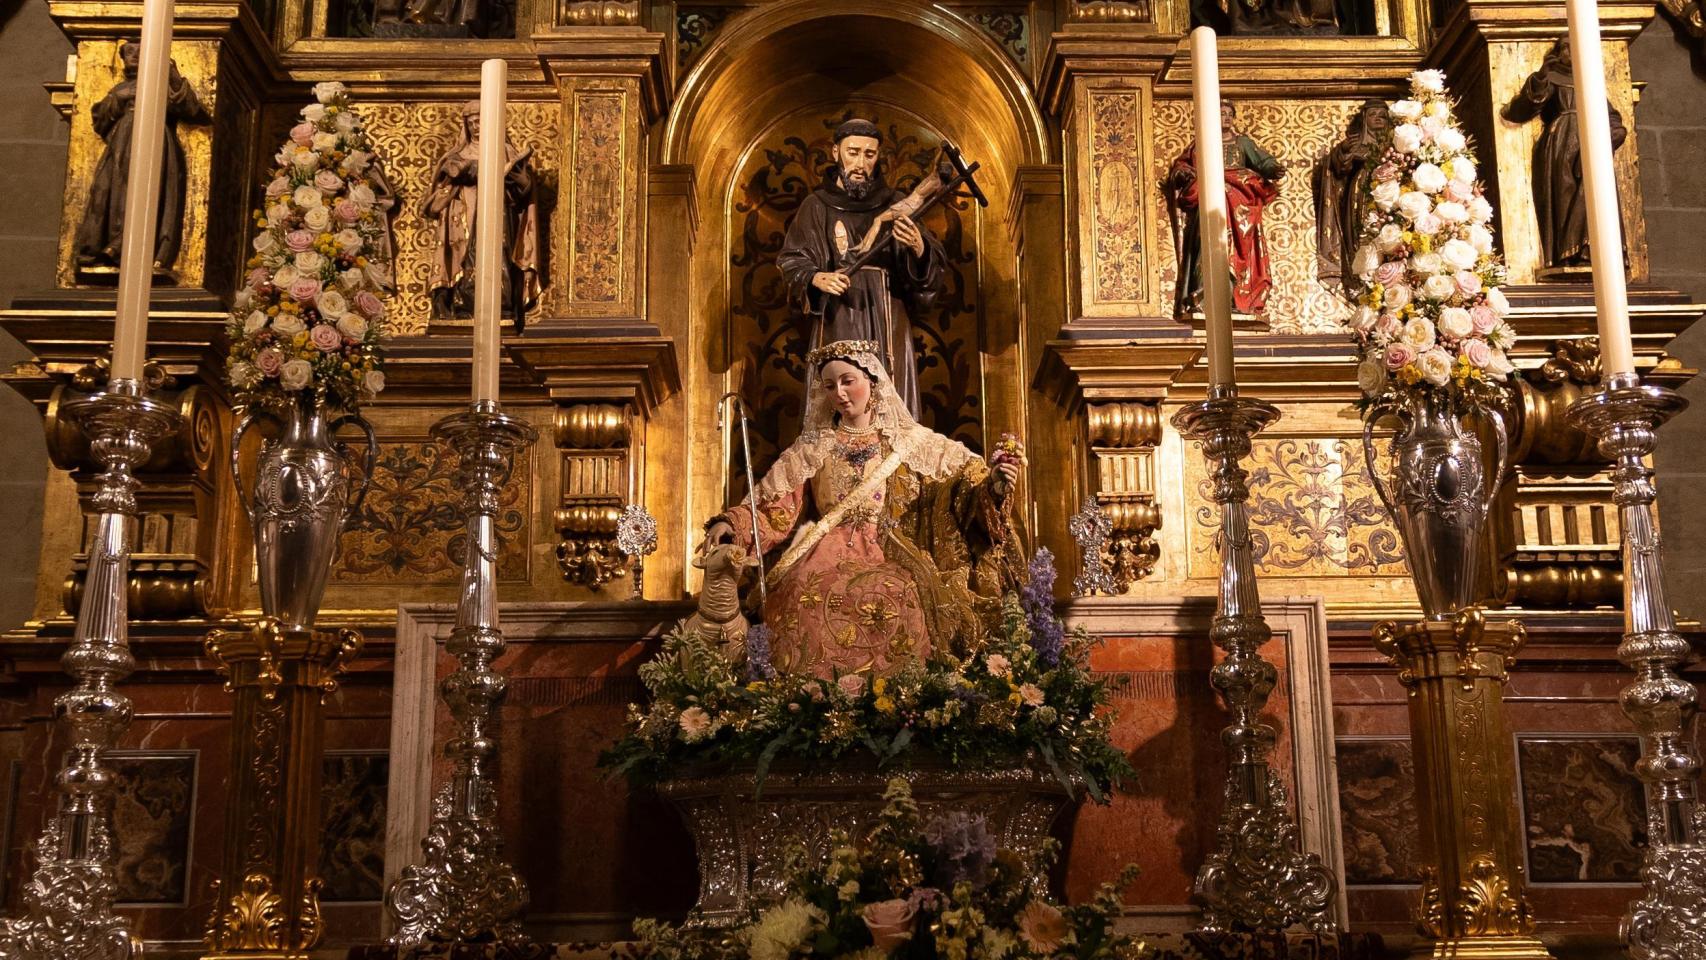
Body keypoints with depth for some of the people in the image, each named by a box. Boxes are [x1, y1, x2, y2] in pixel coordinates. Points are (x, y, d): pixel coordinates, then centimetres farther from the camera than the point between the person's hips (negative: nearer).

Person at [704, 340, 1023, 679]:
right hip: (827, 555, 1)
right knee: (808, 592, -34)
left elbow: (966, 479, 9)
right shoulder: (811, 450, 17)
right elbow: (775, 507, 12)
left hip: (891, 557, -1)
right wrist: (731, 522, -5)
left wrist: (993, 483, -13)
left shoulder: (913, 442, 14)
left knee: (896, 595, -36)